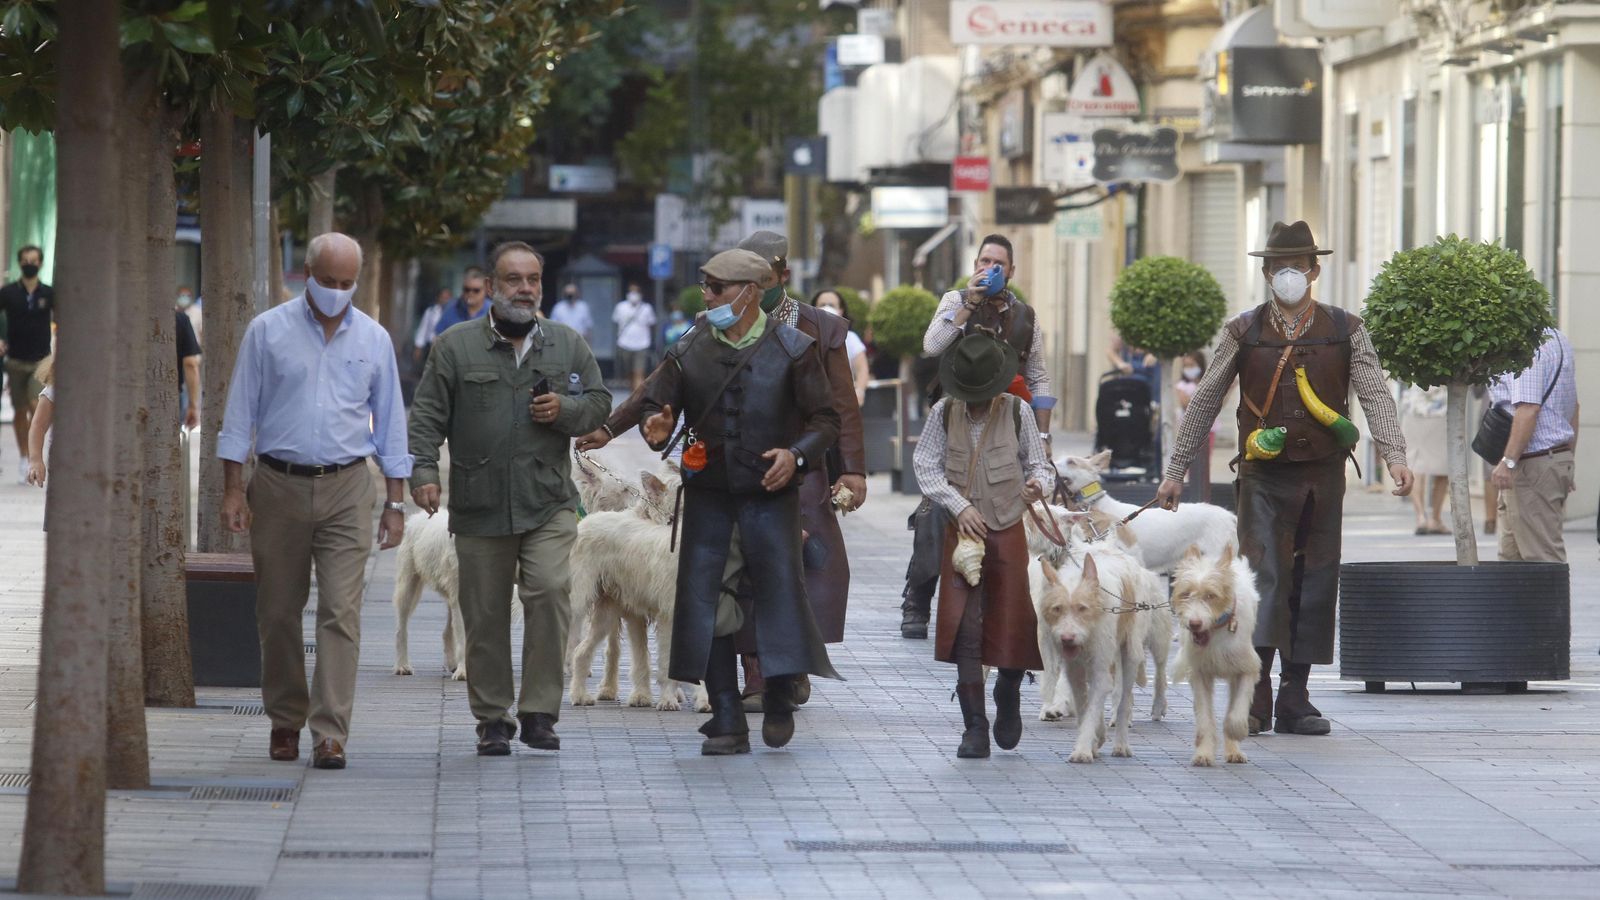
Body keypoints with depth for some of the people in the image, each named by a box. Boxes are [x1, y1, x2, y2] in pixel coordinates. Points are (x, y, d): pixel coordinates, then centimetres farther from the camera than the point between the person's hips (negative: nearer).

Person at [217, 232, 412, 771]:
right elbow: (240, 413, 3)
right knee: (278, 612, 6)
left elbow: (390, 423, 11)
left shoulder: (373, 339, 7)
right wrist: (233, 489, -3)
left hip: (346, 489, 0)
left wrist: (396, 502, 7)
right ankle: (285, 721, 20)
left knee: (341, 612, -9)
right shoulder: (268, 331, 2)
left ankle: (331, 732, -11)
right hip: (279, 487, 0)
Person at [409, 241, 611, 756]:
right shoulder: (455, 347, 5)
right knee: (485, 616, 3)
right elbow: (427, 416, 2)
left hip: (549, 504, 0)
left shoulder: (569, 346, 11)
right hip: (479, 507, 0)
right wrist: (423, 472, -11)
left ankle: (539, 711, -8)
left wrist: (565, 410, -5)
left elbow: (599, 404, 16)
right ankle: (493, 719, 15)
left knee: (550, 590, -17)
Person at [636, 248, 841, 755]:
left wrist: (798, 454, -16)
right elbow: (655, 401, 10)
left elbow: (826, 418, 2)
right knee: (704, 603, -2)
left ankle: (780, 699, 21)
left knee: (779, 589, -6)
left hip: (770, 492, -3)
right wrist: (657, 426, -13)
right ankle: (728, 725, 5)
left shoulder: (792, 349, 0)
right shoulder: (689, 351, 6)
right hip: (707, 495, 3)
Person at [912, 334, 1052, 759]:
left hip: (1008, 531, 0)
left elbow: (1038, 462, 3)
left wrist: (1038, 482, -20)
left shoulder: (1017, 412, -2)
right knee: (965, 629, -6)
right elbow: (926, 466, -1)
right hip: (963, 530, 0)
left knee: (1012, 624, 0)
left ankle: (1008, 694, 32)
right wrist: (960, 505, -13)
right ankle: (975, 727, 0)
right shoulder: (944, 413, 0)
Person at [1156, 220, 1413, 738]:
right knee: (1264, 575, -15)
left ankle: (1295, 701, 11)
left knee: (1315, 583, 4)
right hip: (1264, 476, -2)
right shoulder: (1243, 332, 6)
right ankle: (1254, 698, -19)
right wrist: (1176, 470, 7)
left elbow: (1375, 395, -3)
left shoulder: (1345, 331, 6)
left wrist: (1395, 455, -18)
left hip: (1323, 475, 2)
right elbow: (1205, 402, 9)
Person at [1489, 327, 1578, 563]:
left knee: (1543, 556, -9)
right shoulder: (1557, 339, 17)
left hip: (1532, 462, -11)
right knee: (1511, 554, 12)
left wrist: (1509, 461, -26)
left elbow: (1528, 408, -27)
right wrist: (1568, 461, 26)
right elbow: (1573, 407, 22)